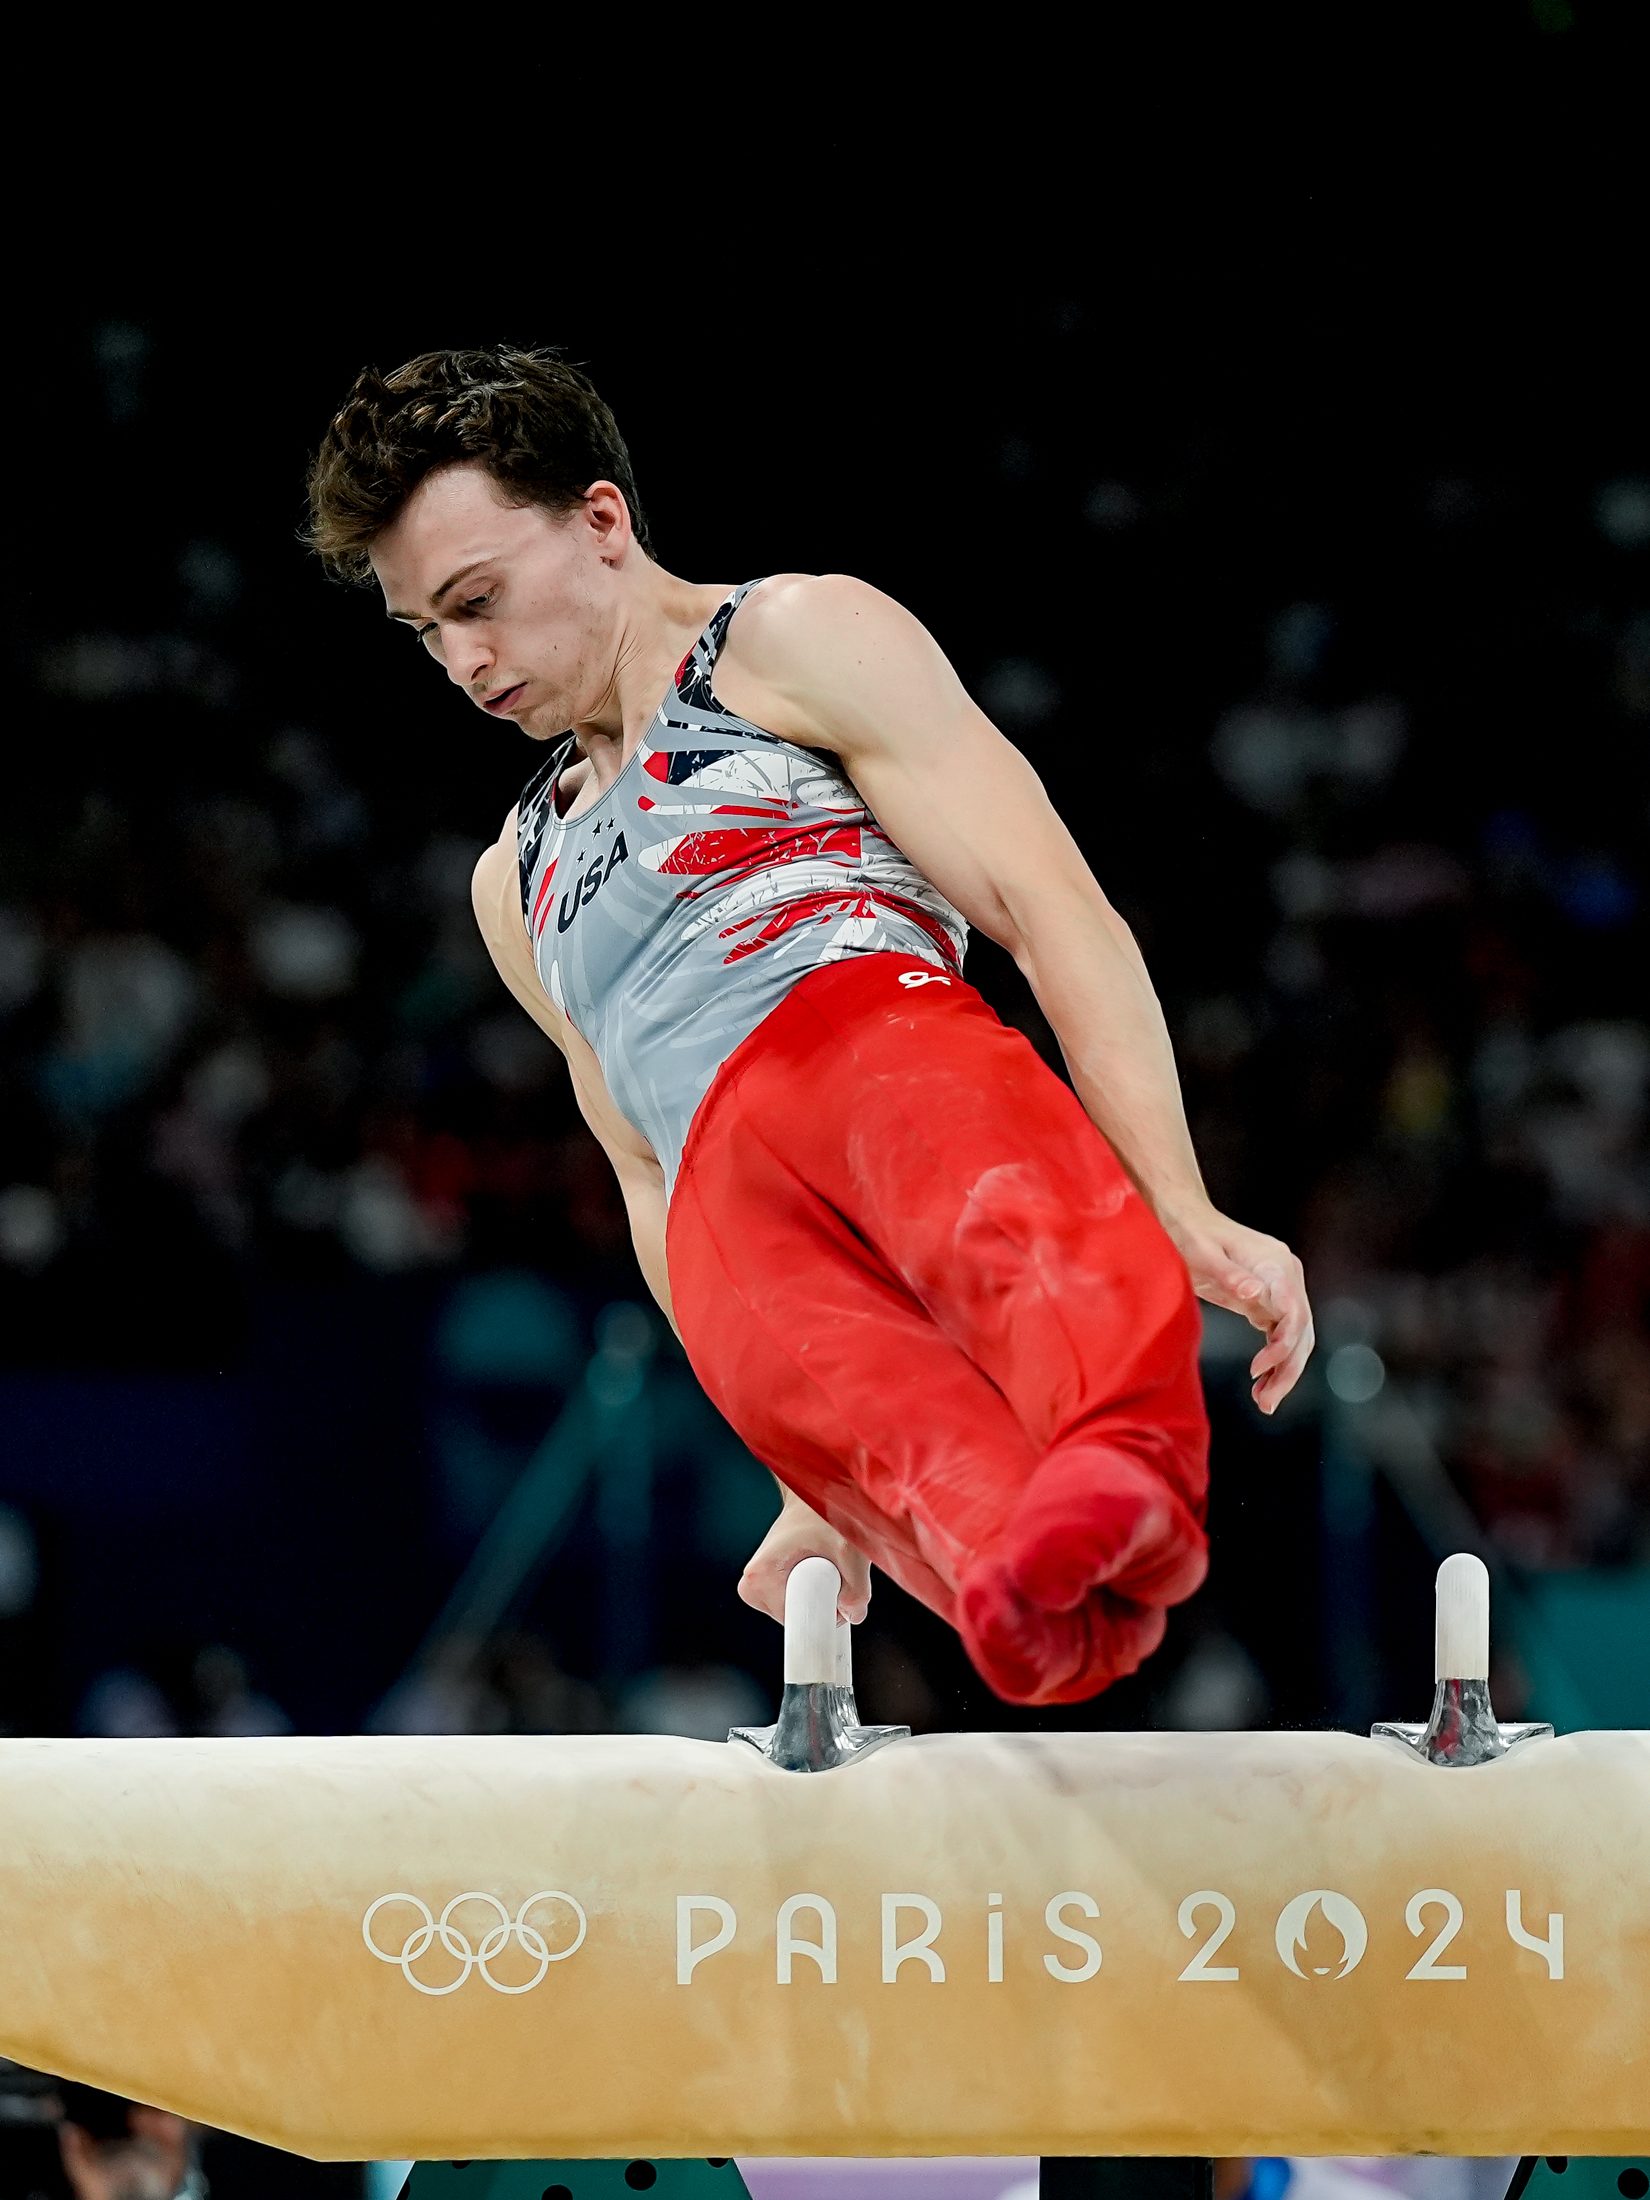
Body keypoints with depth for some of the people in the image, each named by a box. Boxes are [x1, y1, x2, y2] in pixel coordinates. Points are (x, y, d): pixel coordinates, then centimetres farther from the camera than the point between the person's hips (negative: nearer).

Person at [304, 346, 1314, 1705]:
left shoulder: (797, 647, 17)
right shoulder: (519, 887, 37)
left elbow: (1062, 918, 4)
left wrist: (1188, 1217, -11)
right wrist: (811, 1494, 22)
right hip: (723, 1190, 3)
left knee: (1019, 1227, -42)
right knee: (821, 1386, -36)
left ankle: (1132, 1475, -74)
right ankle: (1042, 1605, -67)